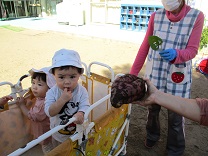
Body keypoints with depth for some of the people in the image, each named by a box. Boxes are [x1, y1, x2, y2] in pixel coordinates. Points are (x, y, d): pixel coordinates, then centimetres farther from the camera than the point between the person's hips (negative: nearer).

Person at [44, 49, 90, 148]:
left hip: (78, 134, 0)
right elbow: (49, 112, -28)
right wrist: (62, 99, -40)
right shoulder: (52, 93, -22)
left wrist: (80, 114, -49)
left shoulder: (82, 91, -21)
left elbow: (85, 106, -26)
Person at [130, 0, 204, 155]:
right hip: (154, 73, 3)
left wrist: (175, 54, -33)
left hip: (178, 77, -2)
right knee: (152, 109, 20)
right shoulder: (156, 16, -1)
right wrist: (133, 72, 1)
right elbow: (145, 47, 1)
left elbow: (192, 50, -11)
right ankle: (152, 135, 50)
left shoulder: (196, 16, -8)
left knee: (176, 117, 11)